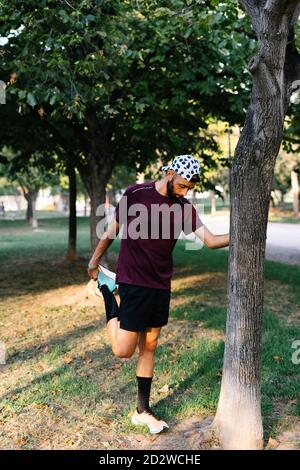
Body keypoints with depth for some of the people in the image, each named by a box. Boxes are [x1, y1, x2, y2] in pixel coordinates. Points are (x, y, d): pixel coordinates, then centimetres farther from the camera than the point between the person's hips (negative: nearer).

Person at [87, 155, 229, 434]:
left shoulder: (184, 207, 1)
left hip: (161, 286, 5)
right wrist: (94, 260, 11)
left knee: (149, 347, 12)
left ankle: (142, 411, 26)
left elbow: (210, 240, -5)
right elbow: (114, 228, 2)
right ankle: (107, 291, 18)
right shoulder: (136, 194, -11)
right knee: (123, 350, -4)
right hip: (133, 283, -5)